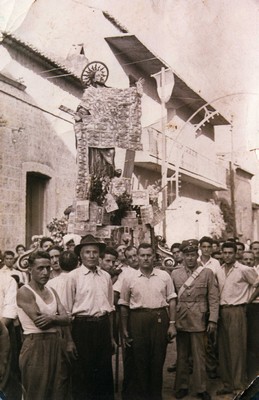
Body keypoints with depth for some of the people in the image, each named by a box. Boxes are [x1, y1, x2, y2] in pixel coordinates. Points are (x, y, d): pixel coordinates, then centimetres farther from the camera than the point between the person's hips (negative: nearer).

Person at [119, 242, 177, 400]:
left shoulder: (164, 276, 4)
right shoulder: (129, 279, 2)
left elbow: (171, 300, 5)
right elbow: (124, 305, 7)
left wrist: (172, 323, -1)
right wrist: (125, 330, 5)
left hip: (160, 319, 0)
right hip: (138, 319, 0)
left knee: (158, 359, 8)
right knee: (140, 359, 7)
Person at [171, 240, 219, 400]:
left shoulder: (207, 273, -1)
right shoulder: (175, 274, 5)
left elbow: (213, 298, -2)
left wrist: (212, 320, -8)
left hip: (198, 320, -2)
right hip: (180, 320, 2)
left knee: (199, 355, 4)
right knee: (182, 355, 12)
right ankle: (182, 386, 24)